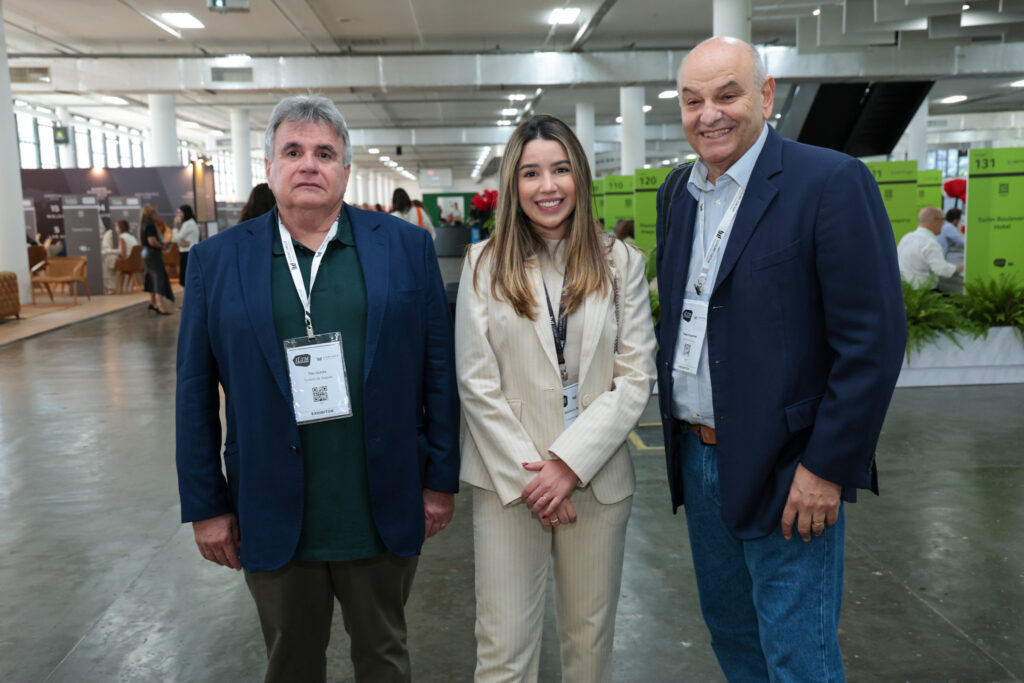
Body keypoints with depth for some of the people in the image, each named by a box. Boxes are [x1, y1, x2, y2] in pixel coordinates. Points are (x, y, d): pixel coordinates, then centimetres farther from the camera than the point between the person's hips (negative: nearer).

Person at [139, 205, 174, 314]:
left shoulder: (144, 225, 13)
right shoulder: (150, 226, -17)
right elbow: (152, 241, -25)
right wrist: (162, 246, -10)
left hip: (146, 253, 10)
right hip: (153, 254, -10)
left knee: (152, 278, 20)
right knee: (159, 278, -12)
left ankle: (152, 303, 32)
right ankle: (160, 307, -18)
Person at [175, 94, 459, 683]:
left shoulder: (407, 247, -2)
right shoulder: (217, 260, -1)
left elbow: (439, 371, -1)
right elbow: (196, 393, 2)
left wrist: (441, 480, -1)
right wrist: (206, 505, 1)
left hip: (383, 515, 0)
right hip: (273, 520, 1)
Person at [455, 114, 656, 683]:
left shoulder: (621, 263, 3)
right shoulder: (485, 265, 2)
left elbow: (636, 379, -2)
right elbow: (477, 384, -2)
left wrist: (569, 463, -10)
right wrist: (526, 476, -8)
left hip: (598, 479, 1)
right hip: (507, 479, -1)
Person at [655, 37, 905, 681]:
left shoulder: (833, 182, -14)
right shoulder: (677, 192, 8)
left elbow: (874, 340, -17)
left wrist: (827, 469, -17)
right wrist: (680, 435, 10)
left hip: (786, 473, -7)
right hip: (699, 459, 7)